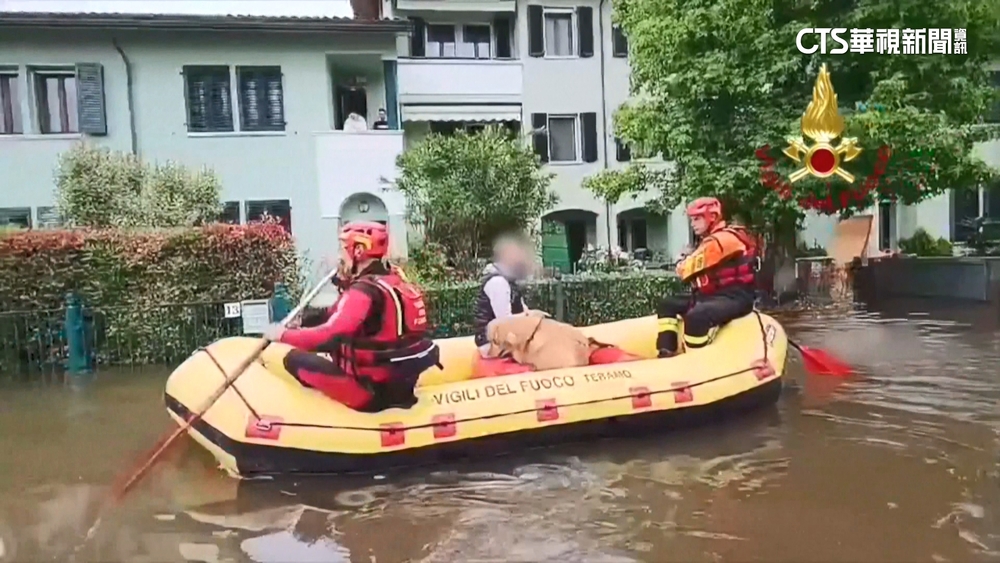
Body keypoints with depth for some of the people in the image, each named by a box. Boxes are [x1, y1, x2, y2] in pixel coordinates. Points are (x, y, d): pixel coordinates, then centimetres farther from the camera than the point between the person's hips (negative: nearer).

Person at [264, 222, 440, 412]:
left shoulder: (364, 291, -18)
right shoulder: (396, 281, 8)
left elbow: (328, 335, -25)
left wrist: (283, 335, -11)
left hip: (371, 392, -9)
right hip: (402, 386, 9)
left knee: (295, 359, -3)